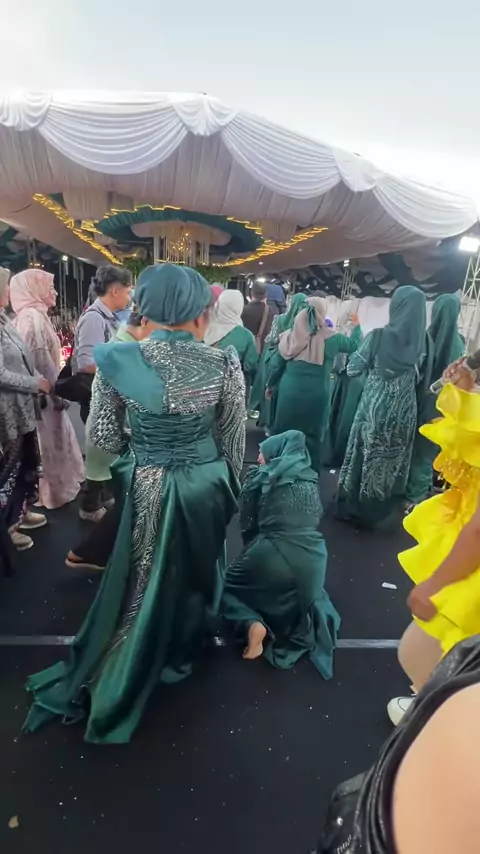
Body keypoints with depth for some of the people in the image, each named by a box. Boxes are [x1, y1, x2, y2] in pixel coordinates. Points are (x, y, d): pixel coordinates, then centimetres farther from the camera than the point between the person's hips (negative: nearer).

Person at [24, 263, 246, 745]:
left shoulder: (116, 360, -13)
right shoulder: (224, 364, -13)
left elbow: (102, 437, -5)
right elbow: (232, 441, -5)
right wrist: (228, 485, 12)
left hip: (143, 487, 1)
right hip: (203, 484, 0)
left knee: (137, 582, 21)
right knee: (194, 572, 24)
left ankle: (103, 680, 39)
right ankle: (180, 650, 48)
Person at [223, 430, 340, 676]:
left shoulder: (259, 476, 1)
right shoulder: (311, 478, 13)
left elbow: (248, 524, 7)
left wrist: (251, 552, 24)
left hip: (274, 554, -5)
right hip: (314, 556, 5)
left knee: (229, 586, 20)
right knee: (304, 593, 38)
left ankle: (253, 624, -5)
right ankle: (310, 623, 11)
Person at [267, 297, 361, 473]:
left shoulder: (290, 336, -4)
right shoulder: (331, 339, -7)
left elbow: (276, 365, 2)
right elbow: (354, 344, 11)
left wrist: (271, 386, 17)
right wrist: (357, 326, 28)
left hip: (290, 393, 2)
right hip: (316, 397, -1)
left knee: (284, 433, 15)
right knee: (313, 436, 12)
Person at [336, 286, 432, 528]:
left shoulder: (379, 336, -14)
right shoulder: (423, 341, -4)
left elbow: (353, 368, -4)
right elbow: (423, 380, 5)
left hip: (374, 407, -3)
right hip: (405, 410, 3)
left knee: (364, 455, 11)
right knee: (392, 459, 14)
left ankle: (351, 506, 23)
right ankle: (379, 510, 27)